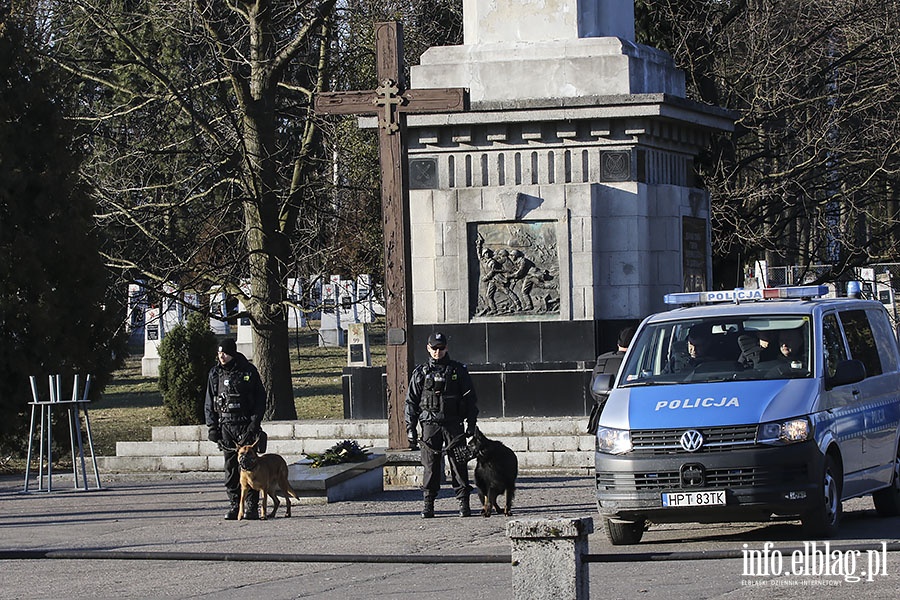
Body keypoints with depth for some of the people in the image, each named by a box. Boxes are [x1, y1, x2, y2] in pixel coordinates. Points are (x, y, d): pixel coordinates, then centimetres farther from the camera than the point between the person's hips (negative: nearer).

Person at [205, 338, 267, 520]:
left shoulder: (248, 371, 0)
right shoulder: (215, 374, 9)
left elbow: (260, 398, 2)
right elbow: (209, 403, 13)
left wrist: (255, 422, -8)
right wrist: (212, 426, 4)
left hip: (246, 426, -3)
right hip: (225, 426, 3)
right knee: (230, 468, 4)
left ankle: (251, 507, -5)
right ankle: (234, 506, 9)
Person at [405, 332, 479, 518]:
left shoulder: (458, 370, 7)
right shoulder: (421, 373, 8)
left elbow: (471, 398, 8)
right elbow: (411, 401, 9)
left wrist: (471, 424, 1)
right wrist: (411, 428, 2)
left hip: (453, 424, 0)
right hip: (430, 425, 0)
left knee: (458, 464, -3)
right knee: (430, 466, -1)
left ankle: (464, 503, 1)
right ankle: (428, 505, 3)